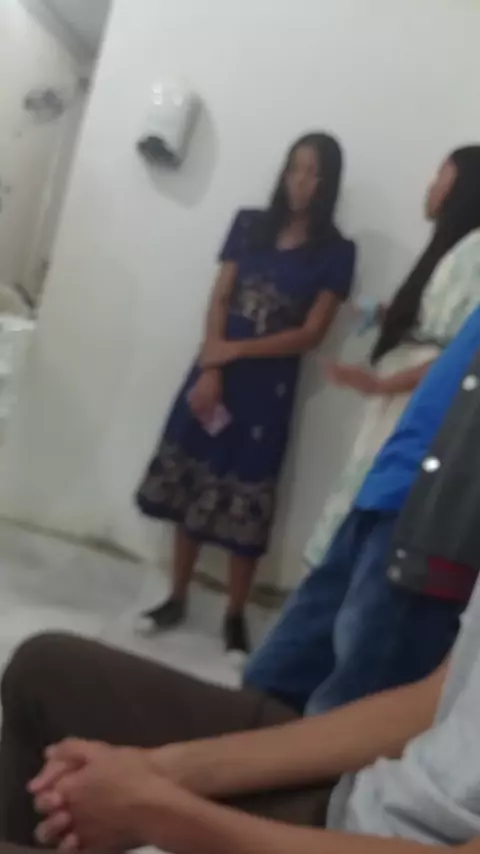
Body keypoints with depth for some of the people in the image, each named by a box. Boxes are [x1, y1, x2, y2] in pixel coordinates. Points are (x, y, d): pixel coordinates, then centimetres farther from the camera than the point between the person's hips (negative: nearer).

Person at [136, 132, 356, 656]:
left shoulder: (335, 252, -3)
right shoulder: (250, 225, 6)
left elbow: (311, 334, -8)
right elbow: (218, 300, 0)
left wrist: (234, 351, -13)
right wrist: (209, 369, -12)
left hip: (268, 386, -3)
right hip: (215, 370, 3)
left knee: (244, 501, 1)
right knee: (190, 484, 8)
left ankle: (235, 616, 16)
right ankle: (176, 598, 22)